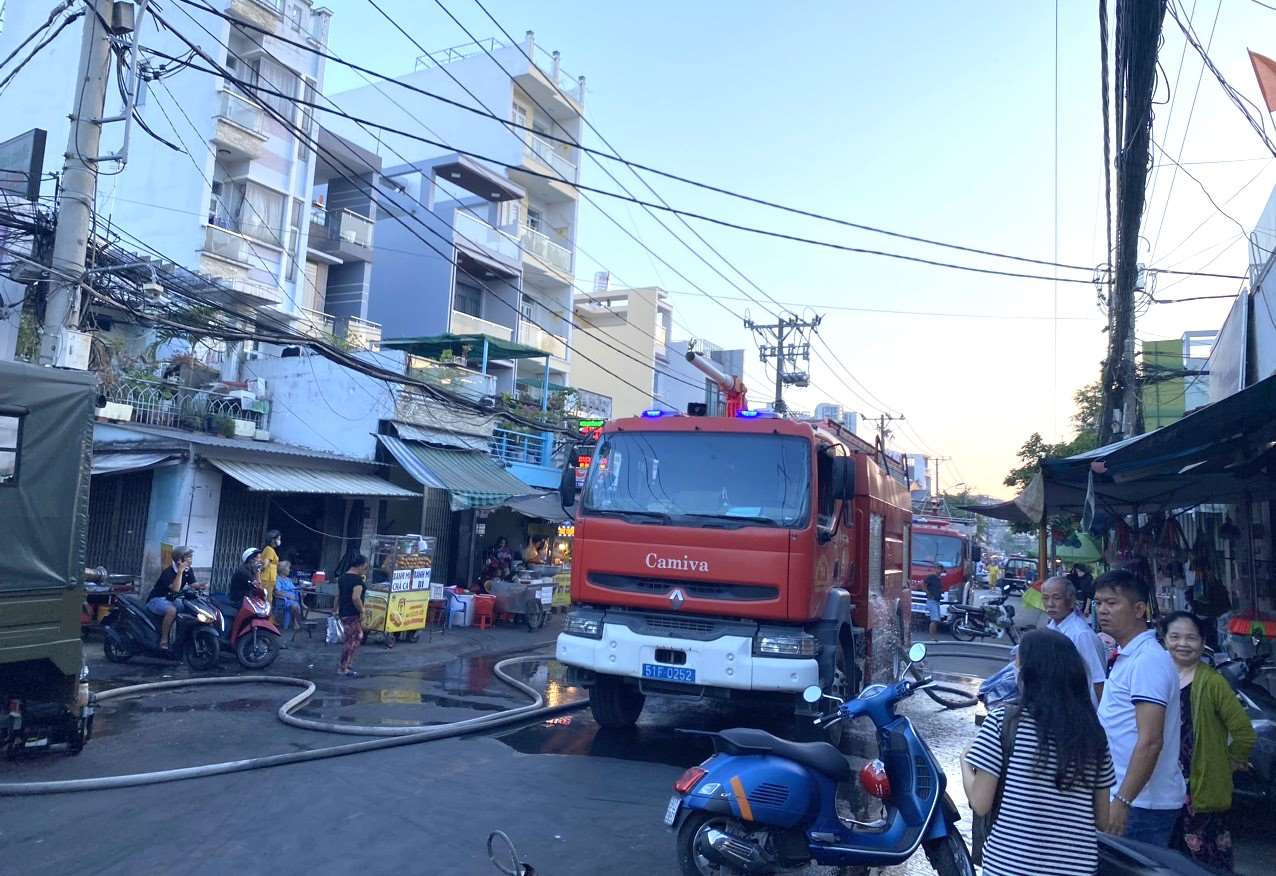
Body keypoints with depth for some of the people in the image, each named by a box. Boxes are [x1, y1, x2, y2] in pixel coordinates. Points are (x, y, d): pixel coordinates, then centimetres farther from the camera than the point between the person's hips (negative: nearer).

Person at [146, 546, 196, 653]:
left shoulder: (188, 570, 2)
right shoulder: (168, 571, -21)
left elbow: (192, 585, -5)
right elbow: (175, 589, -33)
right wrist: (180, 571, -35)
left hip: (171, 600, 8)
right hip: (157, 600, -8)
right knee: (172, 610, -37)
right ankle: (163, 640, -27)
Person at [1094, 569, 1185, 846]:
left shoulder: (1148, 660, -17)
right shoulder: (1127, 657, 15)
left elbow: (1151, 742, -23)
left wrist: (1122, 801, -24)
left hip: (1141, 804, -9)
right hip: (1133, 799, 9)